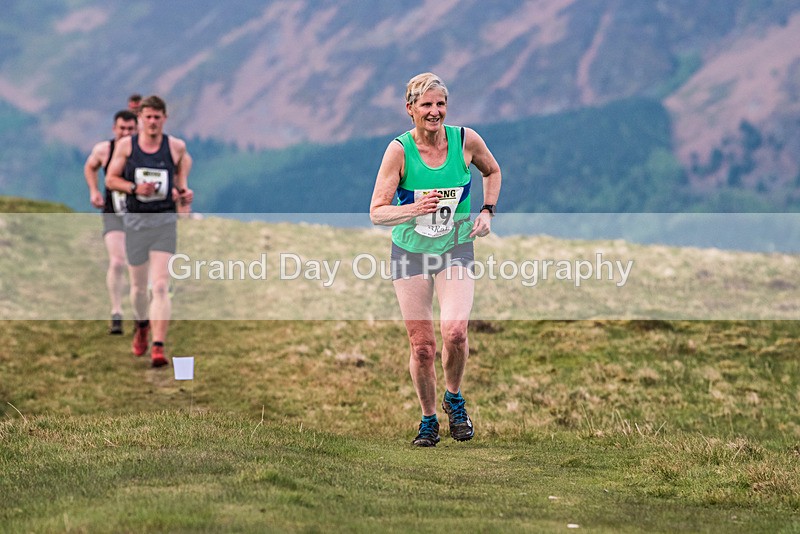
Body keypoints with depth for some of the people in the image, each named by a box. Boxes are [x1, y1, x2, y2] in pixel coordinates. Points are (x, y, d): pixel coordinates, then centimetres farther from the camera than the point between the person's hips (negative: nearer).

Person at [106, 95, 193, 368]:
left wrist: (184, 190, -3)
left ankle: (158, 347, -18)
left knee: (160, 286, -14)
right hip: (135, 220, 1)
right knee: (138, 286, 14)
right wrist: (134, 188, -13)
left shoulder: (176, 146, 1)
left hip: (165, 221, -1)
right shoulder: (126, 145, 0)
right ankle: (142, 327, 44)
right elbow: (111, 179, 5)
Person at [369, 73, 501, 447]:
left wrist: (487, 211, 3)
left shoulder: (466, 140, -7)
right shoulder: (399, 150, -13)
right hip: (410, 253, 0)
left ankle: (454, 398, 7)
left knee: (454, 331, -22)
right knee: (422, 346, -2)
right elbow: (377, 212, -13)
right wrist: (414, 209, -30)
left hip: (456, 250, 0)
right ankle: (429, 418, 22)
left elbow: (492, 171, 16)